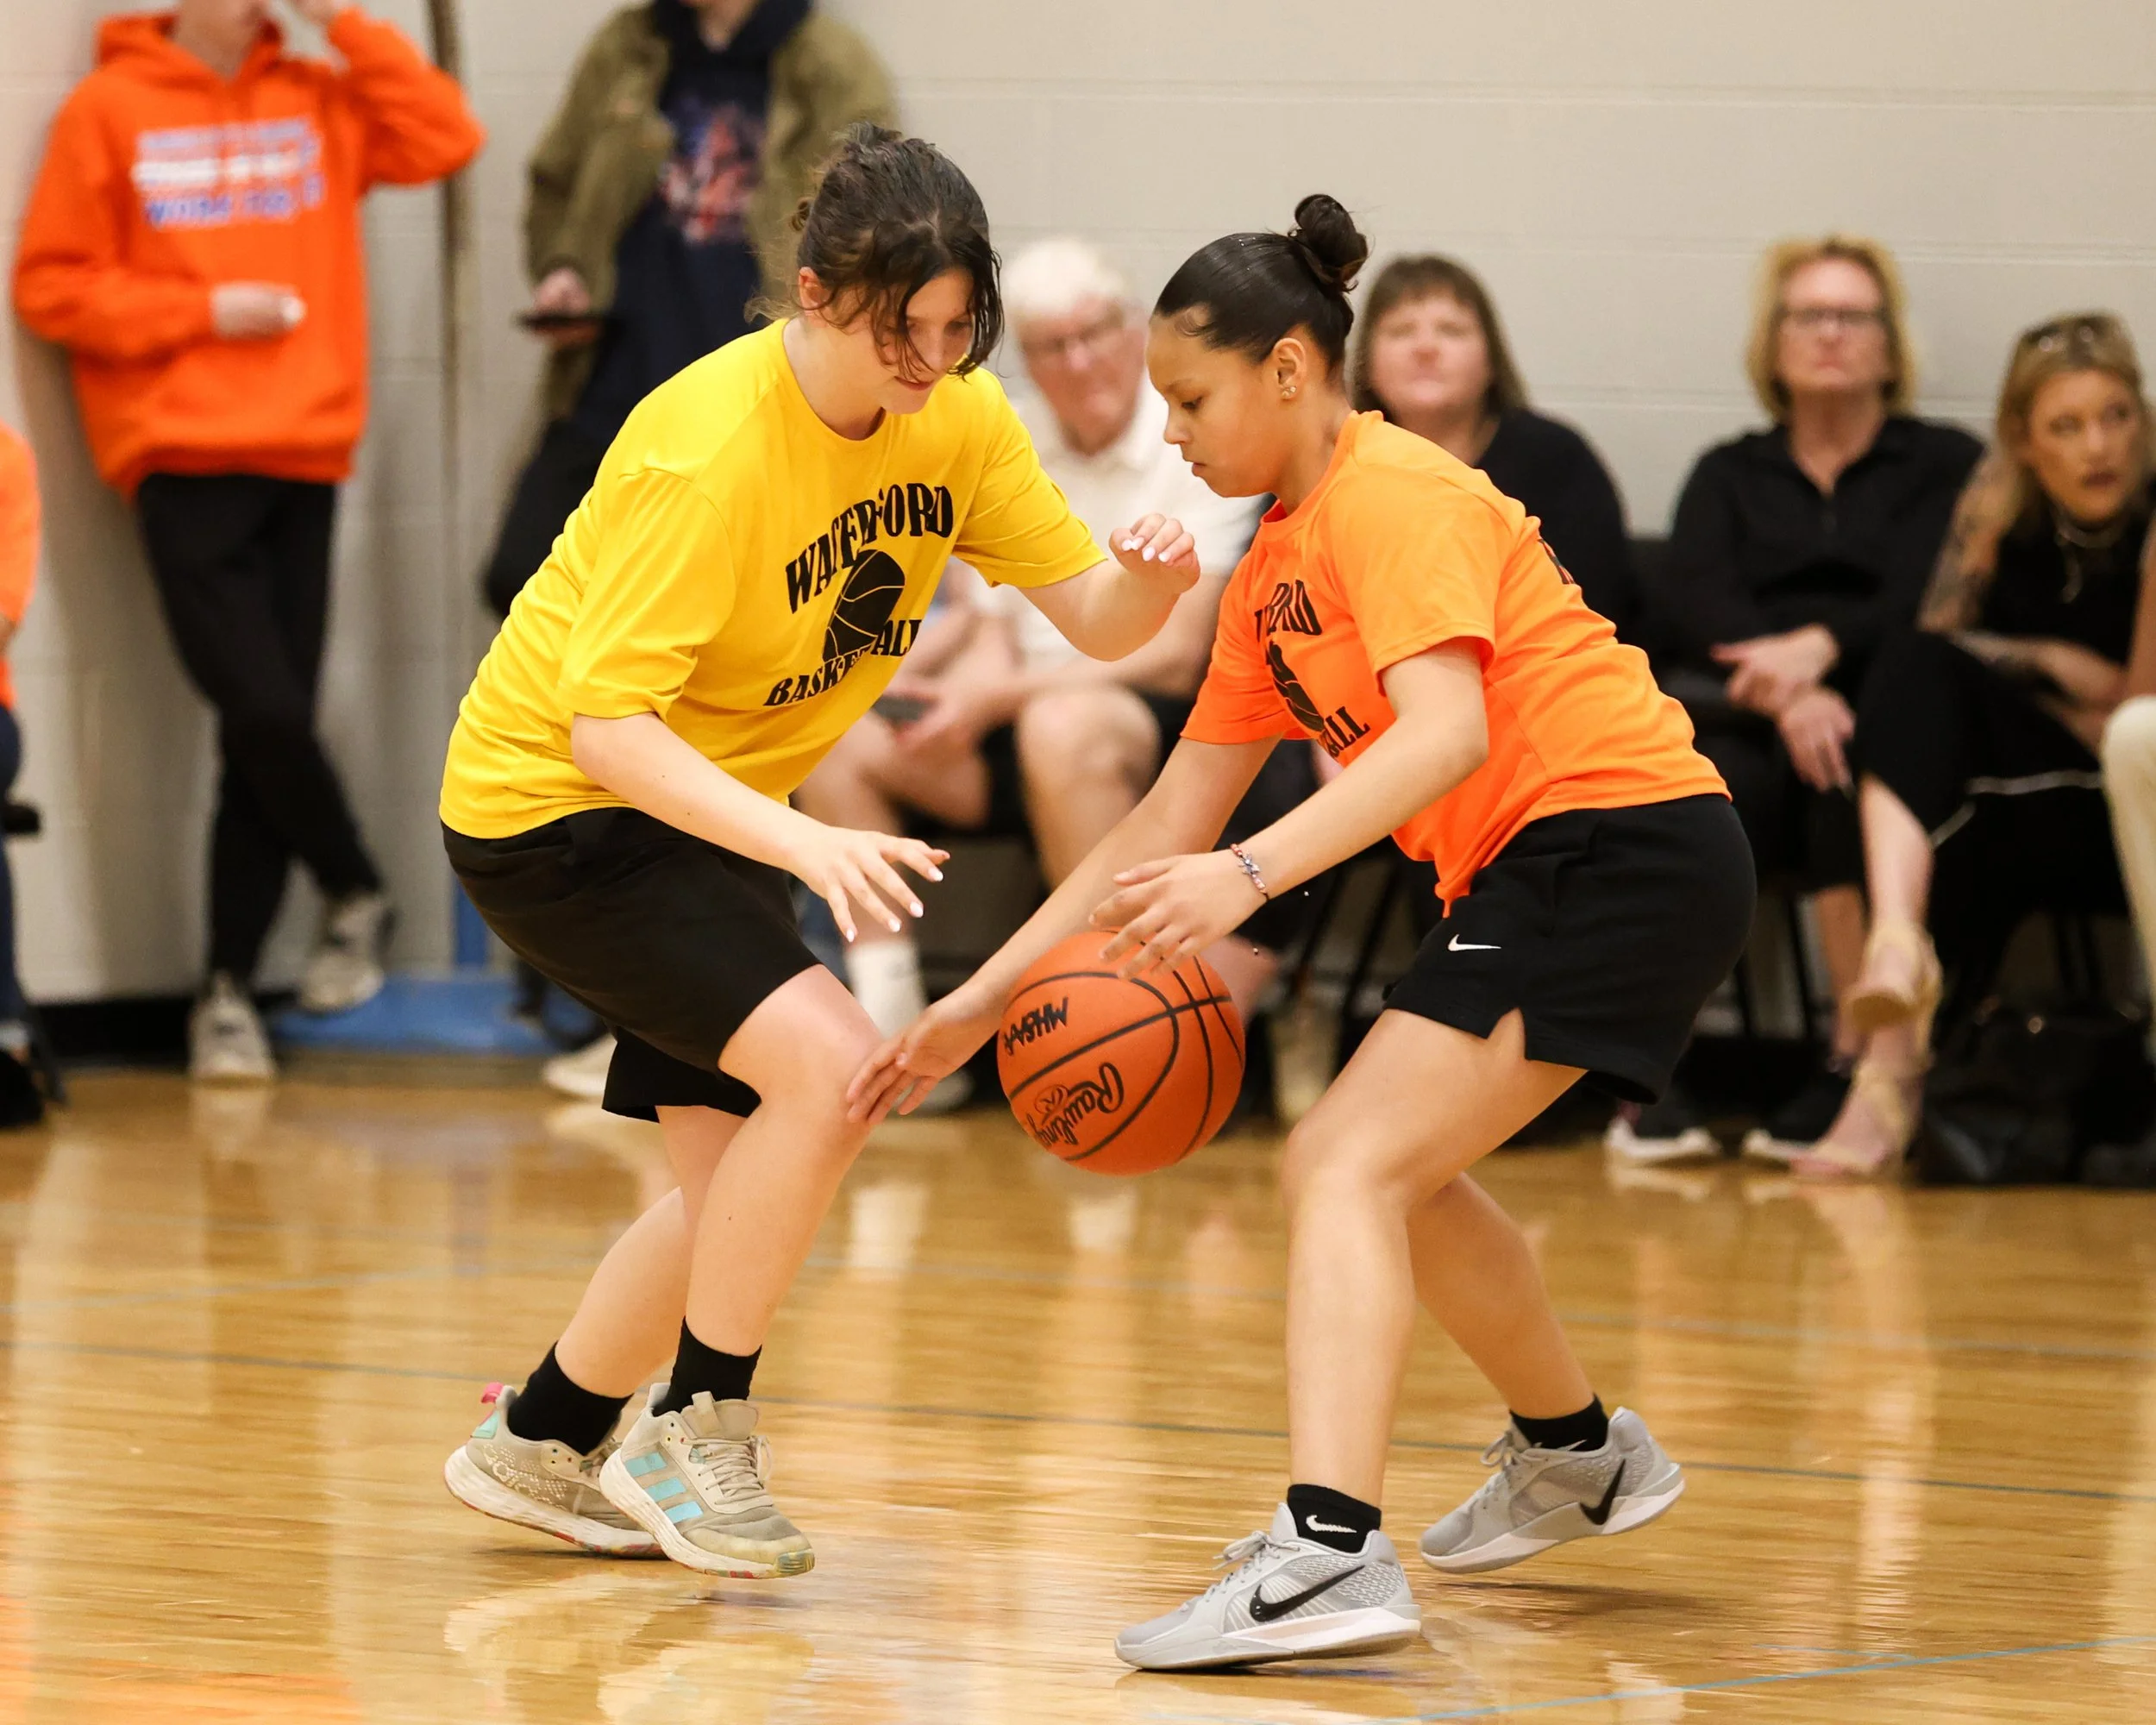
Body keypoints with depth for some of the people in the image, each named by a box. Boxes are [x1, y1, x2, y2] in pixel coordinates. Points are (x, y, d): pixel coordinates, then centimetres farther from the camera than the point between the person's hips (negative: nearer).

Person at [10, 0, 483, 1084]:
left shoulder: (316, 102, 11)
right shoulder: (110, 110, 2)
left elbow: (445, 139, -1)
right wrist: (201, 313, -9)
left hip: (301, 461, 3)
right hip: (182, 464, -3)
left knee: (268, 734, 2)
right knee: (262, 711, -13)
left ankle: (230, 992, 10)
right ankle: (354, 896, 12)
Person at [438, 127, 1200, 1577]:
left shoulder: (957, 418, -8)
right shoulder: (707, 450, -30)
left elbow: (1095, 623, -8)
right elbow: (605, 720, -32)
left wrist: (1153, 581, -32)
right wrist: (805, 842, -43)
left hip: (703, 808, 8)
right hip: (550, 801, -8)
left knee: (745, 1179, 10)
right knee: (829, 1065, -23)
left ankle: (542, 1448, 30)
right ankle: (695, 1435, -8)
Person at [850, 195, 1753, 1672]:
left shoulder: (1392, 496, -12)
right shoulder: (1272, 572, 16)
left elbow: (1448, 730, -28)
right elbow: (1173, 820, 16)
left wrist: (1252, 874, -38)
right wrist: (982, 1000, 12)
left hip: (1626, 841, -10)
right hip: (1545, 869, 10)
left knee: (1351, 1169, -20)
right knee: (1394, 1167, 27)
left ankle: (1330, 1553, -34)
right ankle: (1576, 1456, 47)